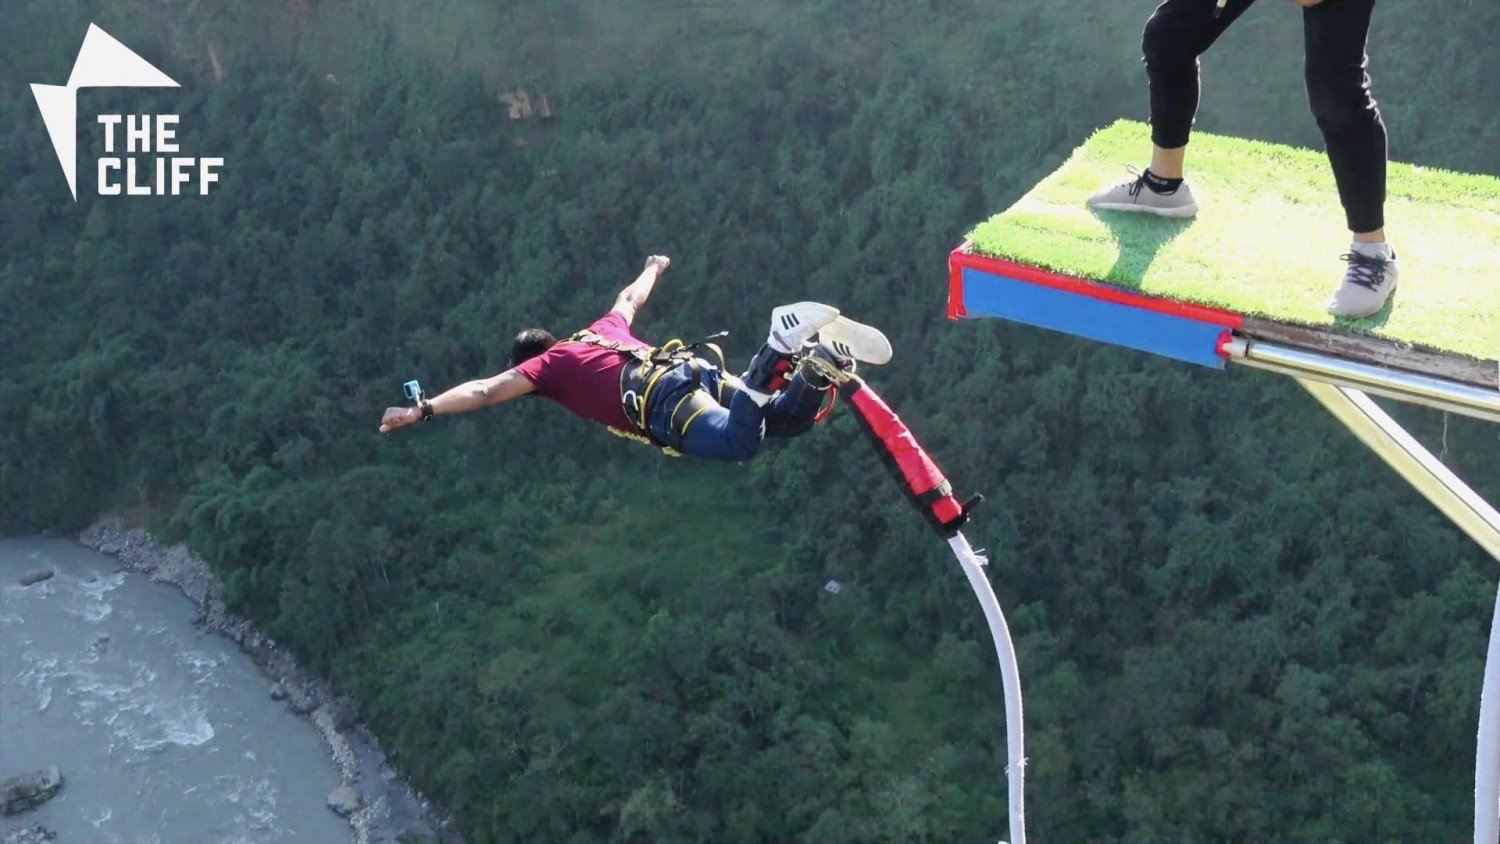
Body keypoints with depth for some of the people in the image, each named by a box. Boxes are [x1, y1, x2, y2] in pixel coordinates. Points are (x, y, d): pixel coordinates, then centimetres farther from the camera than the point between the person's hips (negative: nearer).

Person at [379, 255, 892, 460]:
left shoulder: (548, 364, 19)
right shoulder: (600, 330, 37)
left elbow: (486, 391, 10)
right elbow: (630, 298, 56)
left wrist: (422, 410, 14)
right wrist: (654, 269, 77)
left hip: (663, 399, -7)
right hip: (694, 368, 7)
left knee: (739, 443, -30)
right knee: (790, 418, 7)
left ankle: (775, 354, -39)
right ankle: (822, 362, -19)